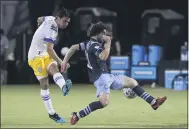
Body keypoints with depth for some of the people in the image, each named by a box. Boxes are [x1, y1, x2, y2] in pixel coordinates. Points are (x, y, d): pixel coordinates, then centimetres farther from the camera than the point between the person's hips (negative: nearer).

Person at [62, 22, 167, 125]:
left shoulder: (89, 44, 15)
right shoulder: (94, 45, -15)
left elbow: (74, 47, 19)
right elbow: (103, 57, -32)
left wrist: (65, 61, 17)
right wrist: (108, 42, -19)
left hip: (107, 76, 11)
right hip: (101, 77, -11)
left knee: (132, 82, 15)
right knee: (104, 102, -32)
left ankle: (154, 102, 21)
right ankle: (77, 115, -23)